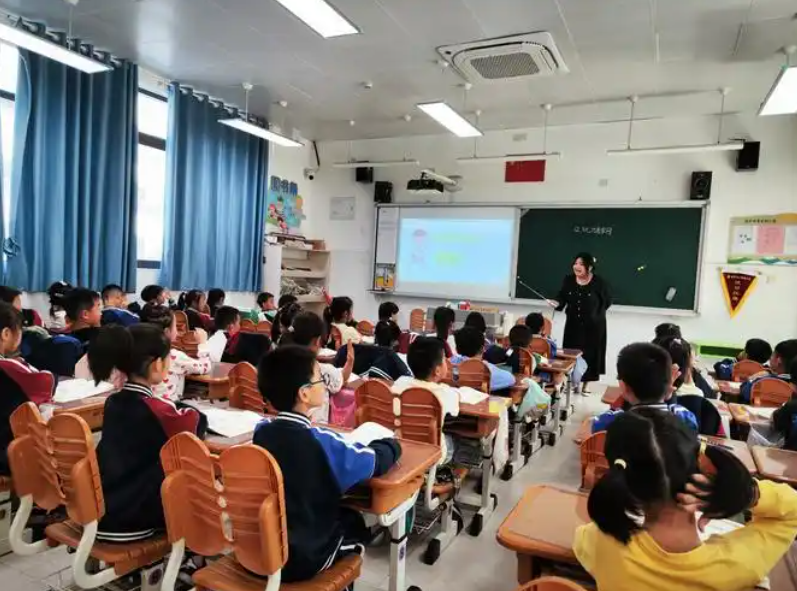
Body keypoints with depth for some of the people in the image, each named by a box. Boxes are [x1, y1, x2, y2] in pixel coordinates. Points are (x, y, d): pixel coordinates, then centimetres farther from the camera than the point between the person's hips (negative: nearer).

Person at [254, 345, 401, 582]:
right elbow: (378, 461, -13)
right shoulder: (320, 441, -24)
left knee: (340, 513, 26)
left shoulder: (261, 430, -8)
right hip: (304, 558, -5)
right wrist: (391, 442, 8)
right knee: (354, 523, 23)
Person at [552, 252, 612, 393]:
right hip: (573, 324, 3)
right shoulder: (568, 280, -6)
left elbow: (607, 301, -3)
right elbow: (562, 297, 1)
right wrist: (557, 303, -19)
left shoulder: (599, 283, -15)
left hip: (593, 325, -3)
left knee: (590, 353, 6)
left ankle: (586, 384, 20)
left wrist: (596, 314, -3)